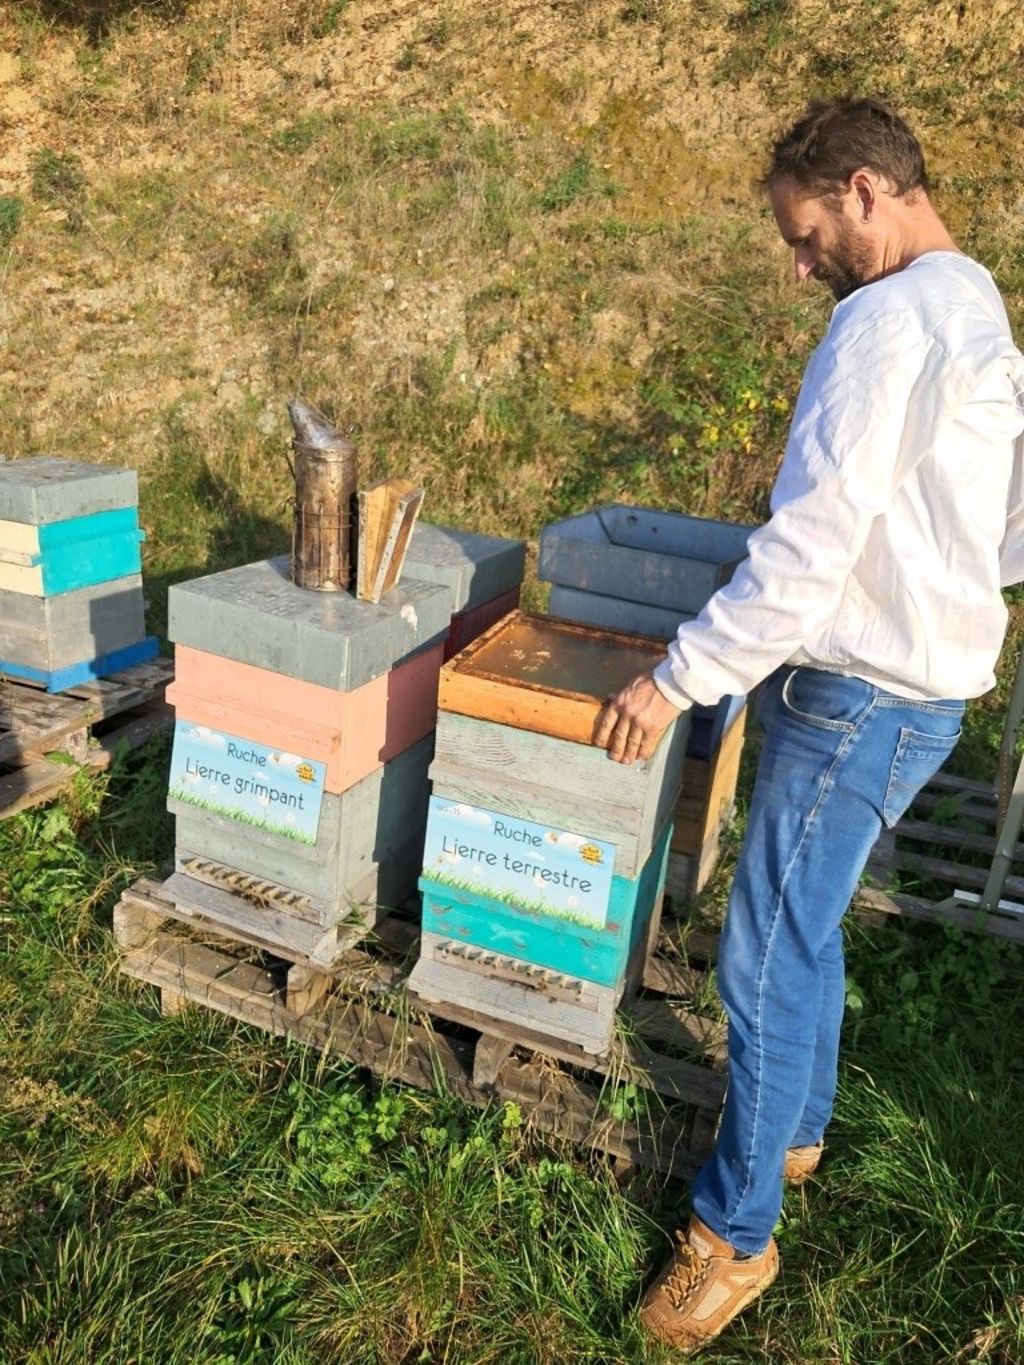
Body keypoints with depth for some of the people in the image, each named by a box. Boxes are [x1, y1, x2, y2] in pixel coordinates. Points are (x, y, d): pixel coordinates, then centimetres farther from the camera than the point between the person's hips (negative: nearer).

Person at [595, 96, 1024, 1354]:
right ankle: (793, 1128, 40)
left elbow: (812, 543, -25)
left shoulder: (893, 319, -16)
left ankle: (736, 1231, 17)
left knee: (769, 961, 0)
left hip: (860, 698, -10)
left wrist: (678, 679, -20)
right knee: (803, 931, 21)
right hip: (922, 680, 10)